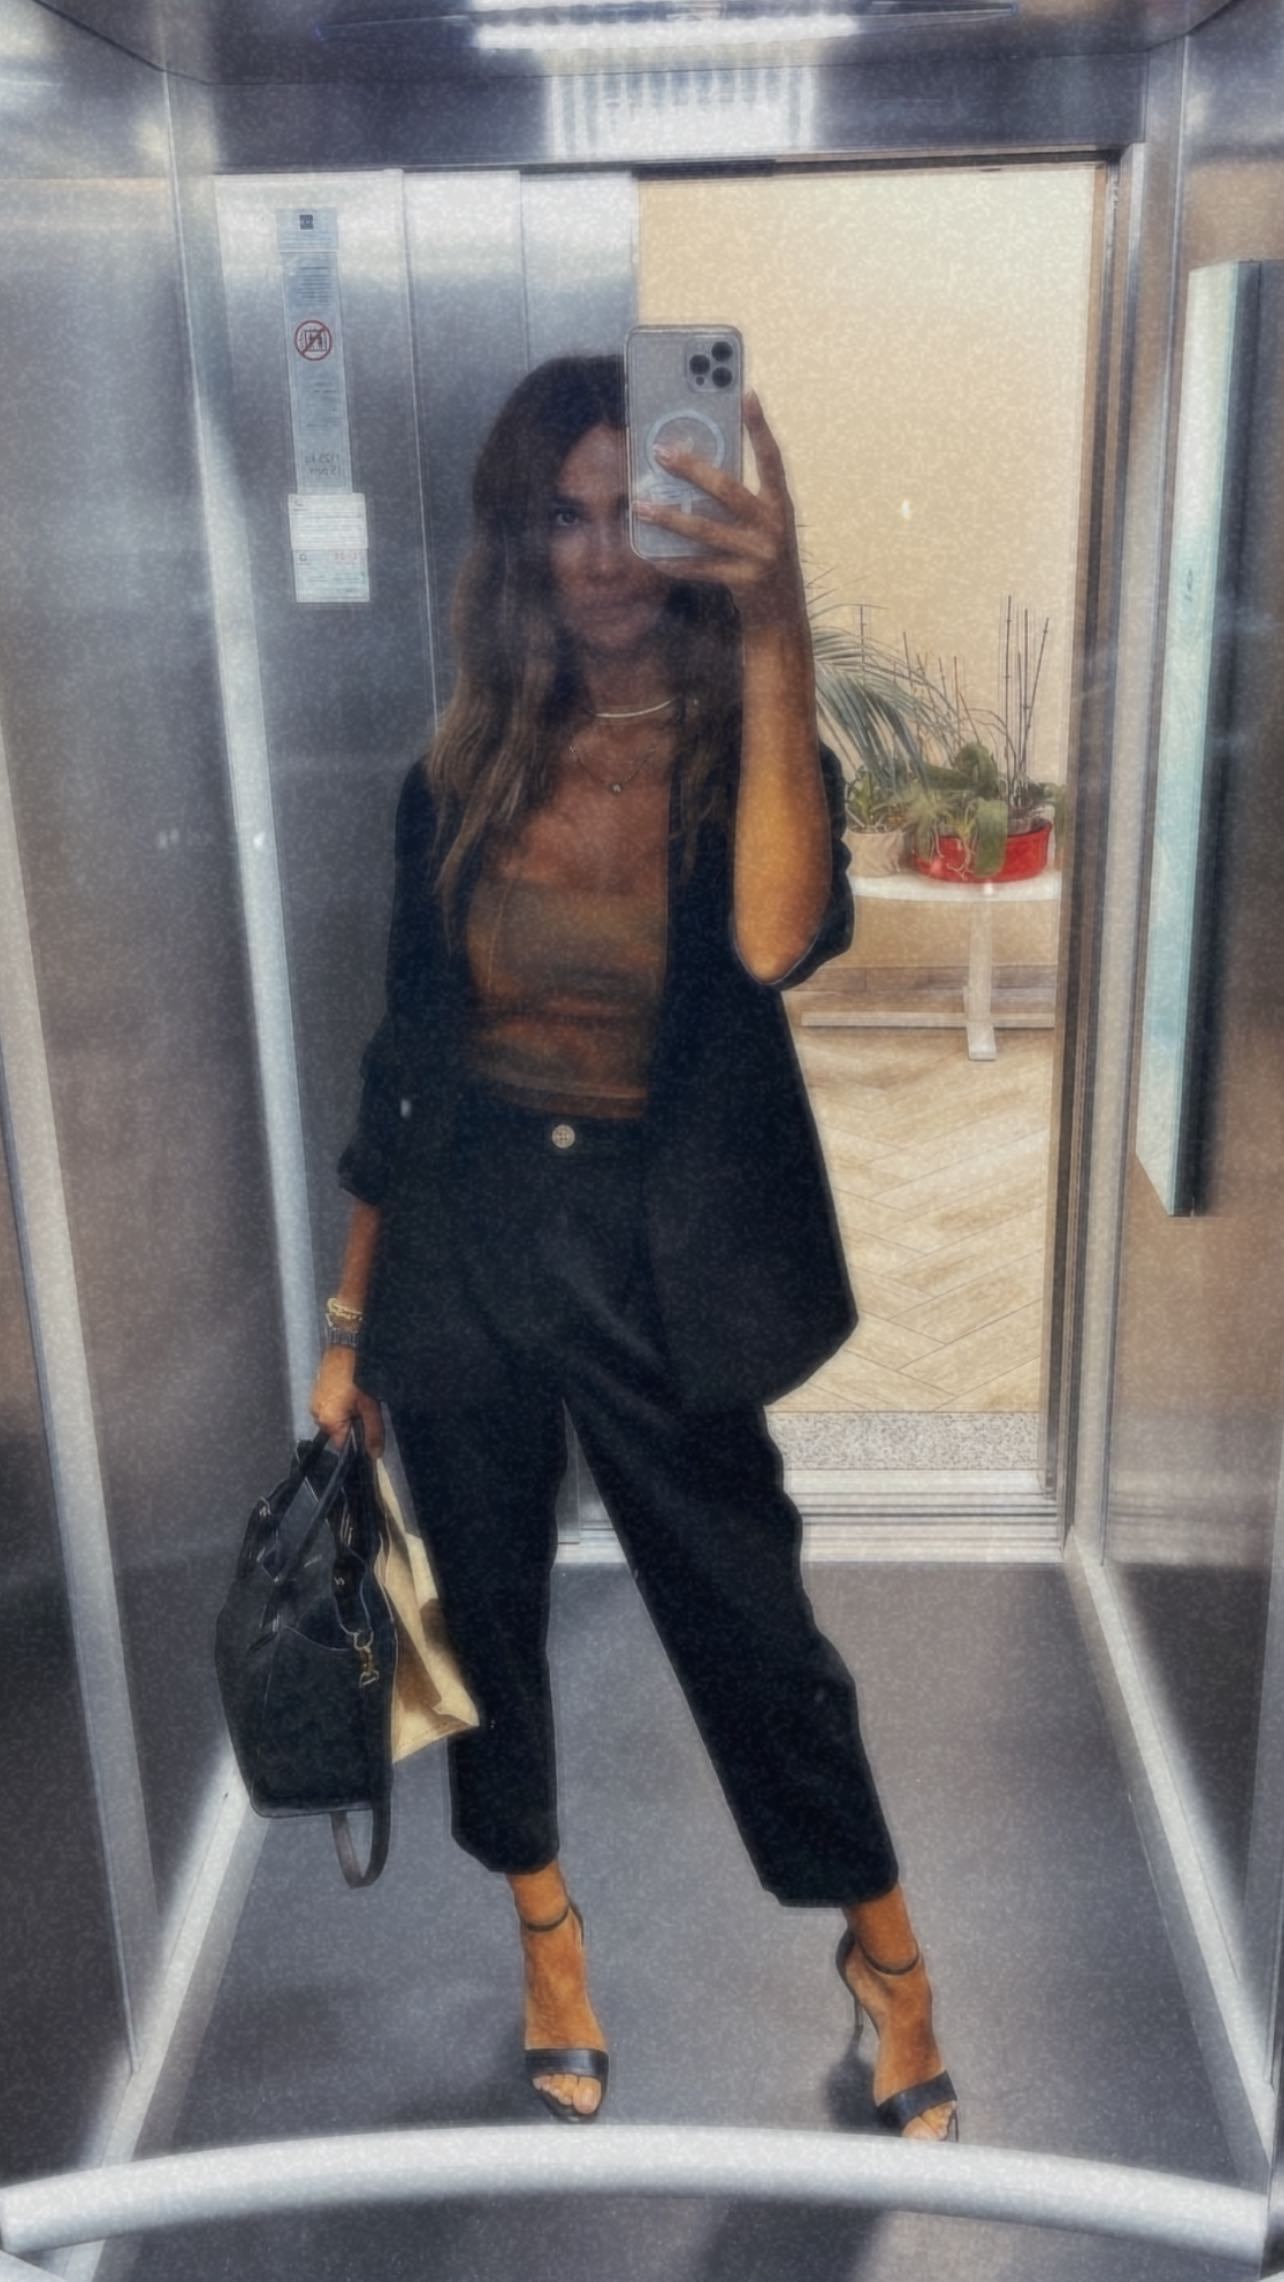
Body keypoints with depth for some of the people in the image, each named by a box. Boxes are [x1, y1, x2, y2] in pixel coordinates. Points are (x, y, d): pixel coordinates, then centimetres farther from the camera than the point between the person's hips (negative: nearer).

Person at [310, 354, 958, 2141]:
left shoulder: (746, 752, -7)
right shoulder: (463, 776, 0)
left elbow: (778, 940, -32)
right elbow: (404, 1055, 5)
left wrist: (774, 640, -36)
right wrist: (353, 1316, 8)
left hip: (658, 1264, -2)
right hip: (463, 1249, 3)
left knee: (751, 1626, 9)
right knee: (488, 1610, 17)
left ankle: (887, 1955, 37)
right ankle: (546, 1930, 45)